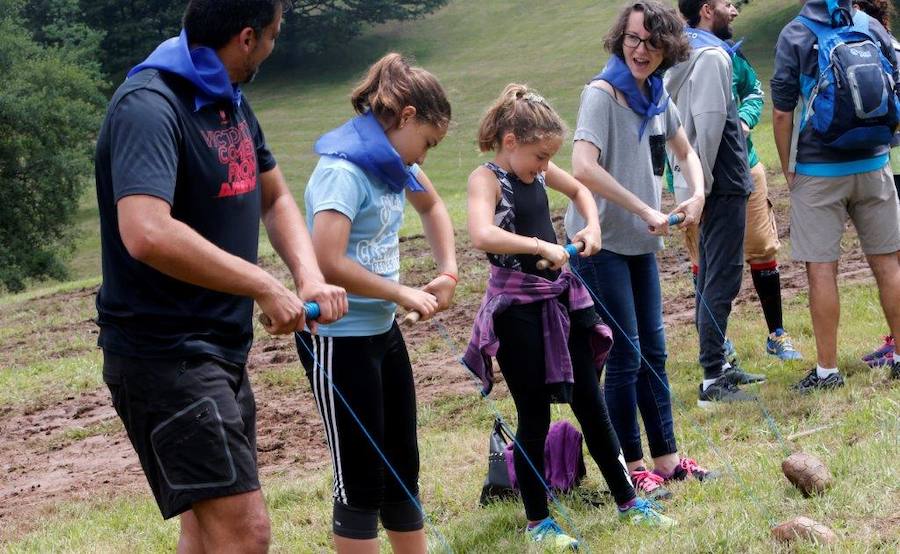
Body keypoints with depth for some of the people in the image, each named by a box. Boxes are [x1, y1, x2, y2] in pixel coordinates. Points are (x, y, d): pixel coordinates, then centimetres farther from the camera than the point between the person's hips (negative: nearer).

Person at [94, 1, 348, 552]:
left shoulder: (232, 103, 10)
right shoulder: (149, 107, -21)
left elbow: (275, 199, 19)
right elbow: (147, 233, -36)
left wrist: (310, 277, -1)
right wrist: (266, 288, -28)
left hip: (221, 349, 10)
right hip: (163, 355, -10)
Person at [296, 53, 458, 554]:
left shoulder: (389, 159, 5)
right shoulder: (344, 169, -21)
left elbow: (432, 205, 25)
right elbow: (328, 263, -31)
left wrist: (449, 272, 11)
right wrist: (405, 294, -21)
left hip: (383, 328, 9)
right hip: (339, 339, -9)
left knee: (402, 466, 16)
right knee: (362, 480, -2)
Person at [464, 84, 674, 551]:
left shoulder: (538, 170, 7)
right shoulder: (486, 179, -15)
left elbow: (578, 189, 28)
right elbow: (482, 235, -35)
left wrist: (592, 225, 10)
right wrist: (542, 246, -32)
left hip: (560, 297, 7)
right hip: (518, 306, -7)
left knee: (590, 404, 14)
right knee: (535, 417, 2)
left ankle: (628, 502, 24)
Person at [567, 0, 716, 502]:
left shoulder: (657, 96, 6)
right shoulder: (603, 93, -16)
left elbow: (685, 151, 23)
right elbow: (584, 168, -28)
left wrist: (698, 194, 4)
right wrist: (646, 210, -23)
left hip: (641, 243, 7)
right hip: (601, 242, -7)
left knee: (653, 351, 13)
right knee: (626, 356, -3)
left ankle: (666, 456, 22)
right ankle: (631, 466, 8)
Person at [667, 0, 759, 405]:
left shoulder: (681, 55, 12)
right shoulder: (711, 57, -16)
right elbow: (709, 125, -22)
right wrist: (701, 184, -16)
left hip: (708, 184, 10)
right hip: (722, 184, -10)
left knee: (711, 277, 16)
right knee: (722, 279, -8)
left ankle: (718, 366, 25)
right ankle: (712, 380, -7)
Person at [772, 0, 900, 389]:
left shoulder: (794, 36, -7)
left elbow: (782, 112, -9)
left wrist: (787, 168, 2)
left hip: (818, 170, -3)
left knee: (821, 269, 0)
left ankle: (827, 369, 2)